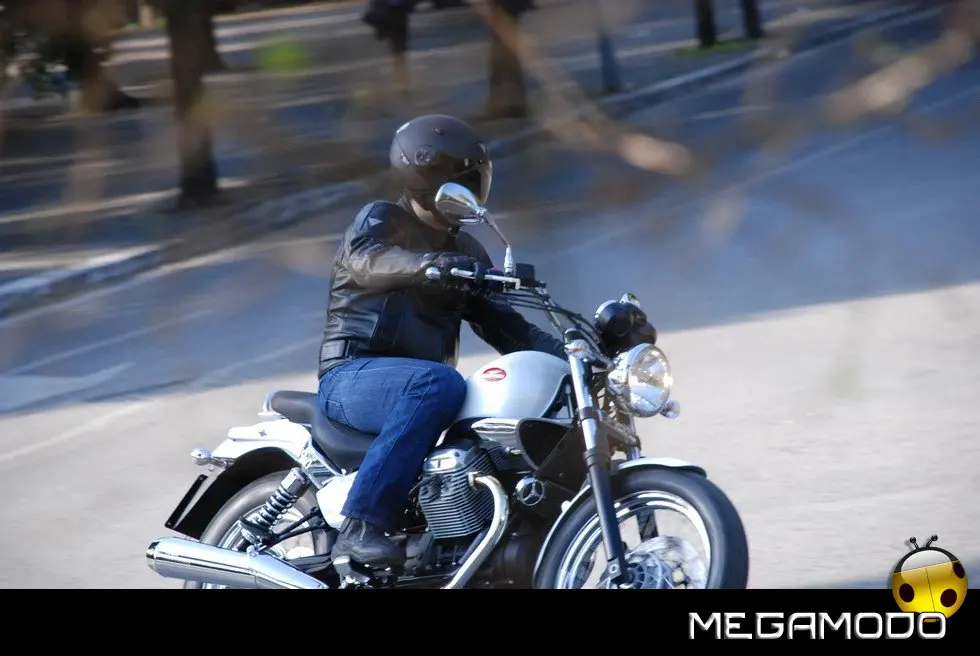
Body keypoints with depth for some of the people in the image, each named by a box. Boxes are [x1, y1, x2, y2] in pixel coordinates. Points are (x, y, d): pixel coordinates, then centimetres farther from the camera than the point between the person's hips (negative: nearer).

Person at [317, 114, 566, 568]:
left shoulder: (466, 251, 21)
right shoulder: (379, 220, 0)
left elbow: (502, 325, 16)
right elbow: (370, 259, -25)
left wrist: (569, 354, 0)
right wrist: (430, 265, -46)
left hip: (420, 384, 7)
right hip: (353, 375, -7)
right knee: (440, 384, -38)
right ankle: (360, 526, -41)